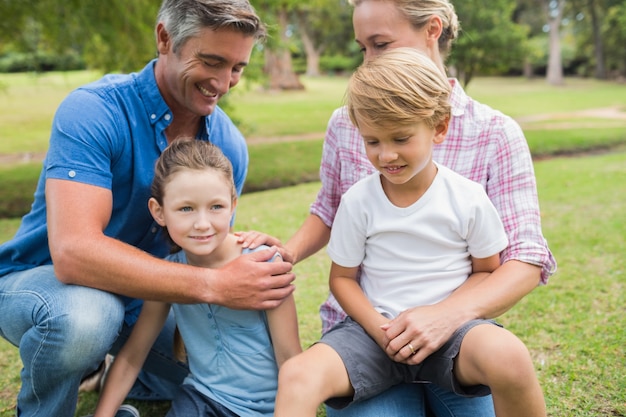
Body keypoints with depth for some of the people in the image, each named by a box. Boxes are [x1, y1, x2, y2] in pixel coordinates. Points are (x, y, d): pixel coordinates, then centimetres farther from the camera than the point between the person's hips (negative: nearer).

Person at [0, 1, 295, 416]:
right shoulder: (93, 112, -26)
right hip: (42, 278, -5)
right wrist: (214, 285, -42)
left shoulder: (228, 145, -8)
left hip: (139, 294, 6)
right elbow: (73, 252, -38)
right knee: (84, 316, -38)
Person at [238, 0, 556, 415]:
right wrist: (287, 253, -3)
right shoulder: (346, 124, 3)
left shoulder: (496, 134, -5)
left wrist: (447, 314, -28)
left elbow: (527, 261, -11)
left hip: (453, 331, 0)